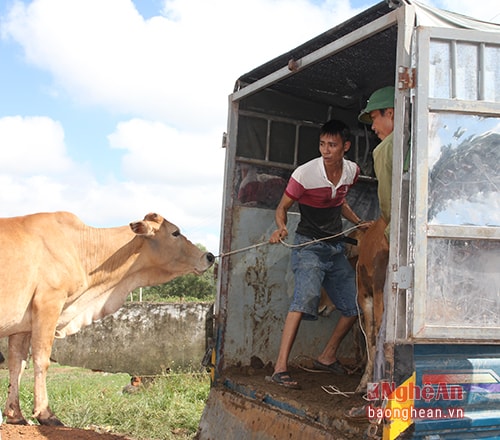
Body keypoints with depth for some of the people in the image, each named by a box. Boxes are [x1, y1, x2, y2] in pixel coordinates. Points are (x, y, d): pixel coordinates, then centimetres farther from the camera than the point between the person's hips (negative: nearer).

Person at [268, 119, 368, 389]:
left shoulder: (351, 171, 2)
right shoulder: (304, 174, -16)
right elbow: (282, 207, -7)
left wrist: (359, 223, 8)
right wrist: (281, 227, -27)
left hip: (336, 247, 7)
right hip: (309, 246, -6)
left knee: (355, 305, 7)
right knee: (306, 297, -28)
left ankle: (327, 357, 25)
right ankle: (280, 368, -28)